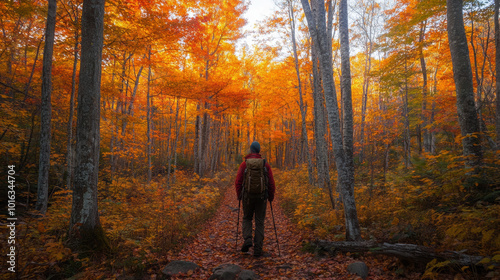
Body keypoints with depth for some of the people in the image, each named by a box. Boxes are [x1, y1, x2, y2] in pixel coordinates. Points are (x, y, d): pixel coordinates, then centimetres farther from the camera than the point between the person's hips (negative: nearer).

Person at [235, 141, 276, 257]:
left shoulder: (244, 164, -3)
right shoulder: (265, 164, 0)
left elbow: (238, 181, -5)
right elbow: (271, 182, -2)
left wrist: (239, 195, 8)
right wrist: (271, 196, 11)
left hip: (248, 196, 0)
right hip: (262, 196, 0)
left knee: (247, 218, 19)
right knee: (259, 222, 8)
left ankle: (247, 239, -3)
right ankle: (257, 249, 5)